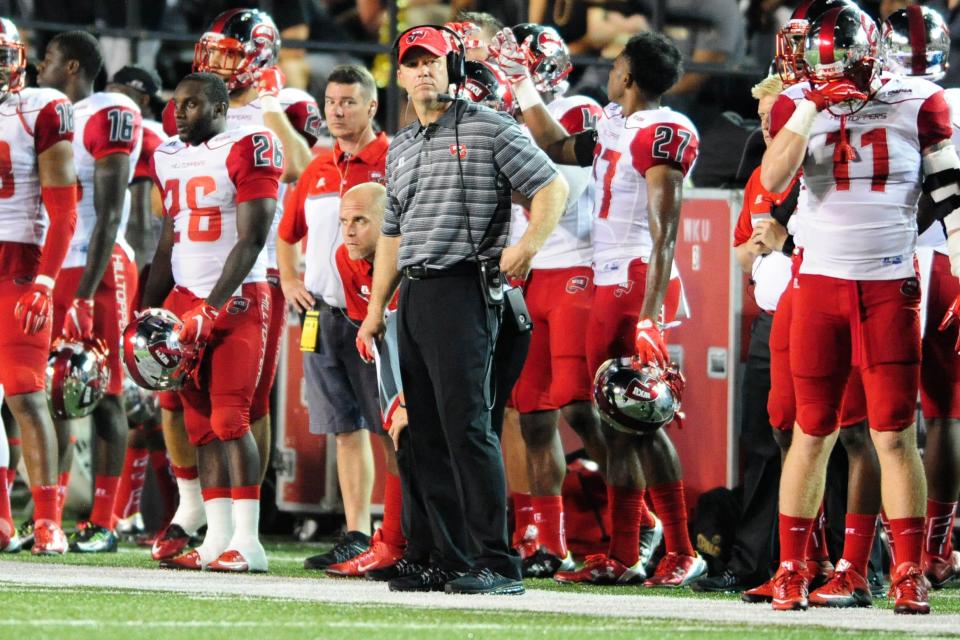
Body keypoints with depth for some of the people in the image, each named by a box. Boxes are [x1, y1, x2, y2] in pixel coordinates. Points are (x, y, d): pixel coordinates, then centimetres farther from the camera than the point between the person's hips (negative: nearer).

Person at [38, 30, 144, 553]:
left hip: (96, 273, -8)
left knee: (104, 398, -4)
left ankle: (103, 524, -2)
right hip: (50, 274, 8)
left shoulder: (108, 117, -10)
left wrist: (85, 293, -19)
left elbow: (108, 215, -15)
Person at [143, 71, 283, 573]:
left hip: (237, 300, -7)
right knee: (200, 422, 3)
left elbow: (250, 241, -14)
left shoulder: (247, 149, -9)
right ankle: (218, 539, 5)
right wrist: (147, 316, 15)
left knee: (230, 419, -12)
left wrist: (211, 309, -19)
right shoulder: (168, 158, 14)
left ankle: (248, 541, -11)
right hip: (186, 301, 7)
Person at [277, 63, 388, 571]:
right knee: (346, 430, 8)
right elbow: (287, 235, 30)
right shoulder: (317, 172, 15)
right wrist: (289, 282, 15)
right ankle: (356, 536, 10)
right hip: (323, 314, 7)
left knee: (397, 425, -6)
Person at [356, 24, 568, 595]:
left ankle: (496, 563, -14)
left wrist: (529, 244, -22)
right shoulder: (401, 148, 20)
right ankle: (438, 559, 11)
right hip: (413, 294, 8)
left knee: (467, 426, -14)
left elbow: (552, 186, -6)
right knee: (424, 435, 7)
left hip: (465, 287, -8)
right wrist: (376, 309, 21)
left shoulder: (488, 129, -2)